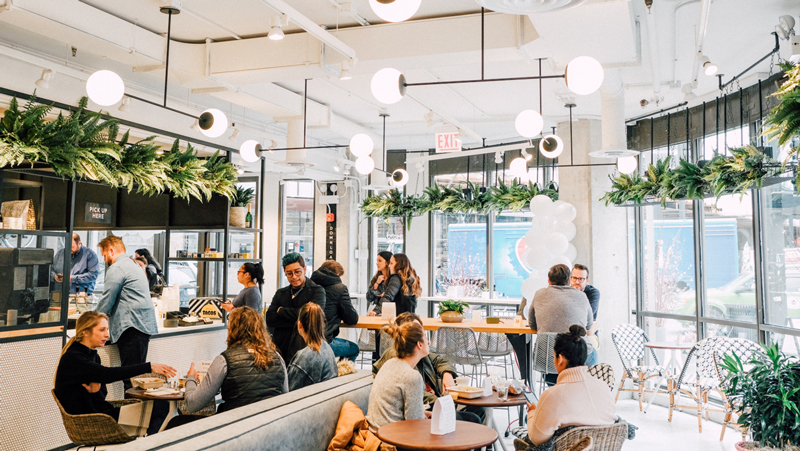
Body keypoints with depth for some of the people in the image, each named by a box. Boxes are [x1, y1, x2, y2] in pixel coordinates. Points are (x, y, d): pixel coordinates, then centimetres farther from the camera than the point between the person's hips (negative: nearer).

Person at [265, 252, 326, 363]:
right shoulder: (280, 294, 18)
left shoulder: (317, 291, 4)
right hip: (281, 349, 4)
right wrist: (296, 322, -8)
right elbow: (269, 319, 6)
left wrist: (281, 311, 2)